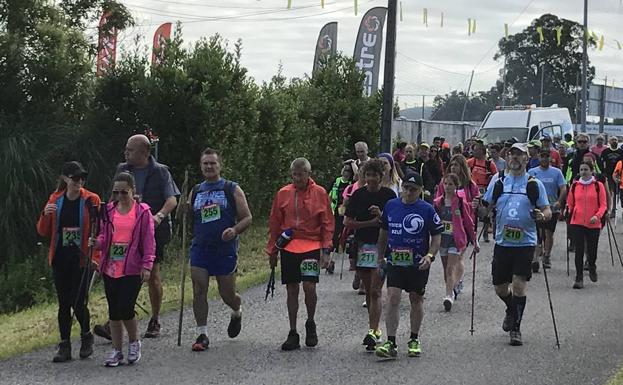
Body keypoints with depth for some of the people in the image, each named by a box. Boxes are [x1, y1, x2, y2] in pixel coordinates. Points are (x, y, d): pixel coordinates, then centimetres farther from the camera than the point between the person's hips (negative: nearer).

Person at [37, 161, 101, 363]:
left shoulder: (91, 200, -3)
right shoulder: (55, 200, 6)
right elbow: (43, 231, 10)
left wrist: (96, 257, -13)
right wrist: (46, 214, -10)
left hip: (83, 260, -3)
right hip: (61, 259, 3)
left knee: (78, 303, -5)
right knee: (64, 303, 6)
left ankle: (86, 336, 20)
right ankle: (64, 345, 12)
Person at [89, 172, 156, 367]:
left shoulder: (142, 212, -2)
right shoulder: (108, 210, 8)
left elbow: (149, 241, -2)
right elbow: (104, 236, 12)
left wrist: (147, 265, -9)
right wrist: (97, 242, -10)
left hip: (132, 269, -4)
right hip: (110, 268, 4)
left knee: (125, 310, -10)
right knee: (114, 311, 7)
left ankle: (134, 342, 16)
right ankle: (116, 351, 18)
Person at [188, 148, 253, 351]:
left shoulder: (232, 190, 2)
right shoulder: (195, 192, 12)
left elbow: (247, 218, 0)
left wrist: (235, 230, -17)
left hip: (225, 249, -2)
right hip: (200, 249, 2)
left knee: (227, 294, 6)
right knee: (198, 292, -7)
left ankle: (237, 313, 40)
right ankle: (202, 334, 2)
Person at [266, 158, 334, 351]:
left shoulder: (320, 193, 1)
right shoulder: (283, 194, 6)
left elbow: (328, 224, 2)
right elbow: (274, 224, 11)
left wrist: (325, 250, -6)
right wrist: (272, 251, 10)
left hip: (312, 247, -2)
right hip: (288, 248, 2)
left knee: (309, 286, -13)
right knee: (292, 289, 5)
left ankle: (310, 323, 13)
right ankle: (293, 334, 13)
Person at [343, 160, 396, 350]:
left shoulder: (389, 195, -2)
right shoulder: (358, 195, 4)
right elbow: (347, 222, 3)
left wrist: (381, 215, -18)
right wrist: (370, 223, -9)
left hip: (382, 246, -3)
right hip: (362, 246, 3)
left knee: (375, 291, -11)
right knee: (369, 291, 11)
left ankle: (372, 332, -15)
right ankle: (375, 329, 22)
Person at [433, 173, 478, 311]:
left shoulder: (461, 203, -5)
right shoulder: (438, 203, 4)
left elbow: (469, 222, 2)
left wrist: (475, 241, 6)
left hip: (456, 239, -4)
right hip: (442, 238, 4)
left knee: (450, 269, -14)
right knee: (446, 269, 12)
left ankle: (449, 296, -19)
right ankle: (451, 292, 26)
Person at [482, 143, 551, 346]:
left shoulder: (534, 184, 1)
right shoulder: (498, 181, 7)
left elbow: (547, 211, 3)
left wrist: (542, 215, -19)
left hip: (525, 243, -3)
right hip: (502, 242, 3)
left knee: (519, 285, -10)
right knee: (500, 287, 10)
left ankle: (515, 328, 4)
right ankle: (512, 311, 42)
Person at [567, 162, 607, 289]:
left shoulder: (598, 186, 0)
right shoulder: (575, 186, 6)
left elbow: (603, 205, -2)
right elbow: (570, 203, 17)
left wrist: (597, 216, -16)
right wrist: (570, 212, 5)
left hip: (593, 224, -1)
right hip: (577, 222, 1)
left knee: (592, 249, 6)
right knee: (579, 250, -5)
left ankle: (592, 268, 39)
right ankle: (579, 278, 0)